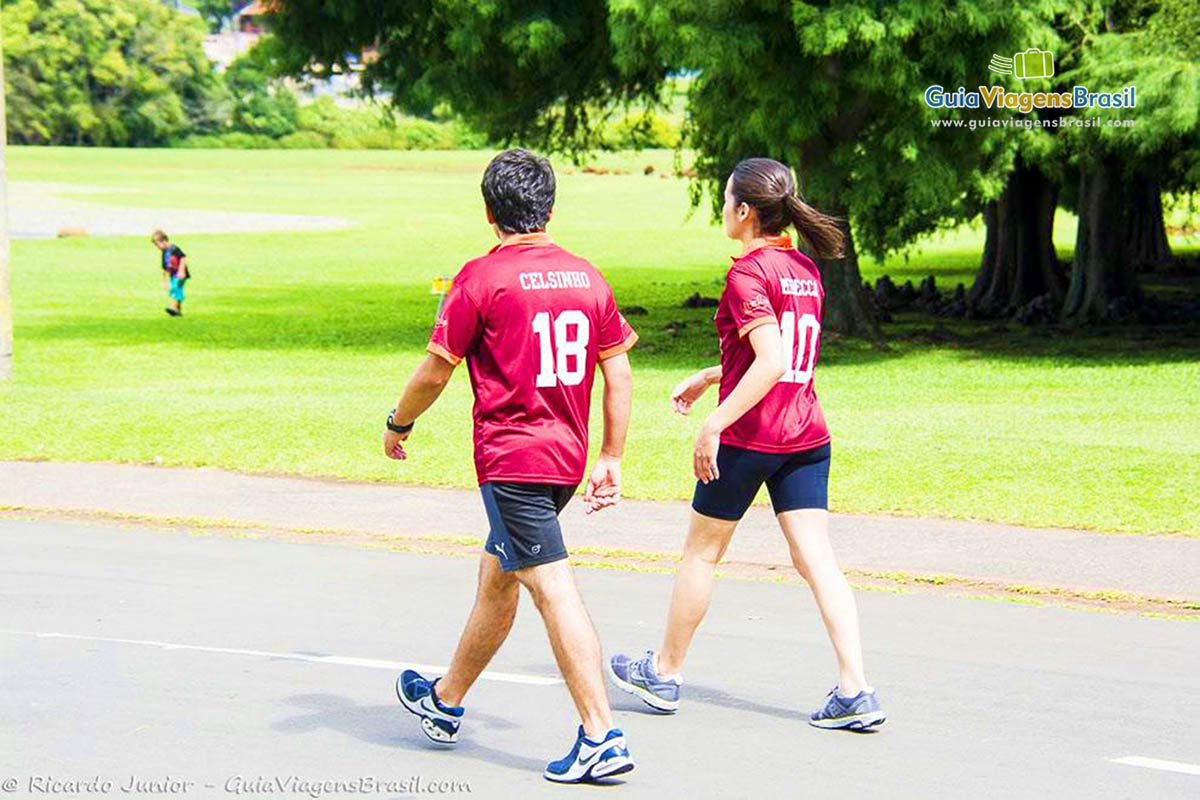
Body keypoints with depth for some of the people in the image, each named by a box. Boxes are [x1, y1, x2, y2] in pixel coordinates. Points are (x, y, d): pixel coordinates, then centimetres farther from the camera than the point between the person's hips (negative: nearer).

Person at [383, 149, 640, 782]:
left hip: (511, 458, -7)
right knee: (496, 577, 21)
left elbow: (435, 372, -6)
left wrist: (397, 425, 11)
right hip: (567, 456, 7)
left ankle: (602, 737, -15)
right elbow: (618, 373, 7)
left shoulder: (482, 278, -10)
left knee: (553, 590, -10)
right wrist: (611, 460, 14)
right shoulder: (586, 276, 7)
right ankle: (445, 703, 37)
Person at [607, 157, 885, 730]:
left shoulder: (748, 273, -14)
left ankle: (664, 673, 25)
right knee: (816, 559, 2)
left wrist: (714, 424, -22)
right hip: (807, 435, 7)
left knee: (701, 552, 10)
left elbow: (773, 363, -24)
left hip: (749, 436, -7)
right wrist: (710, 377, 31)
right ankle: (855, 691, -7)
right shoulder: (805, 269, 11)